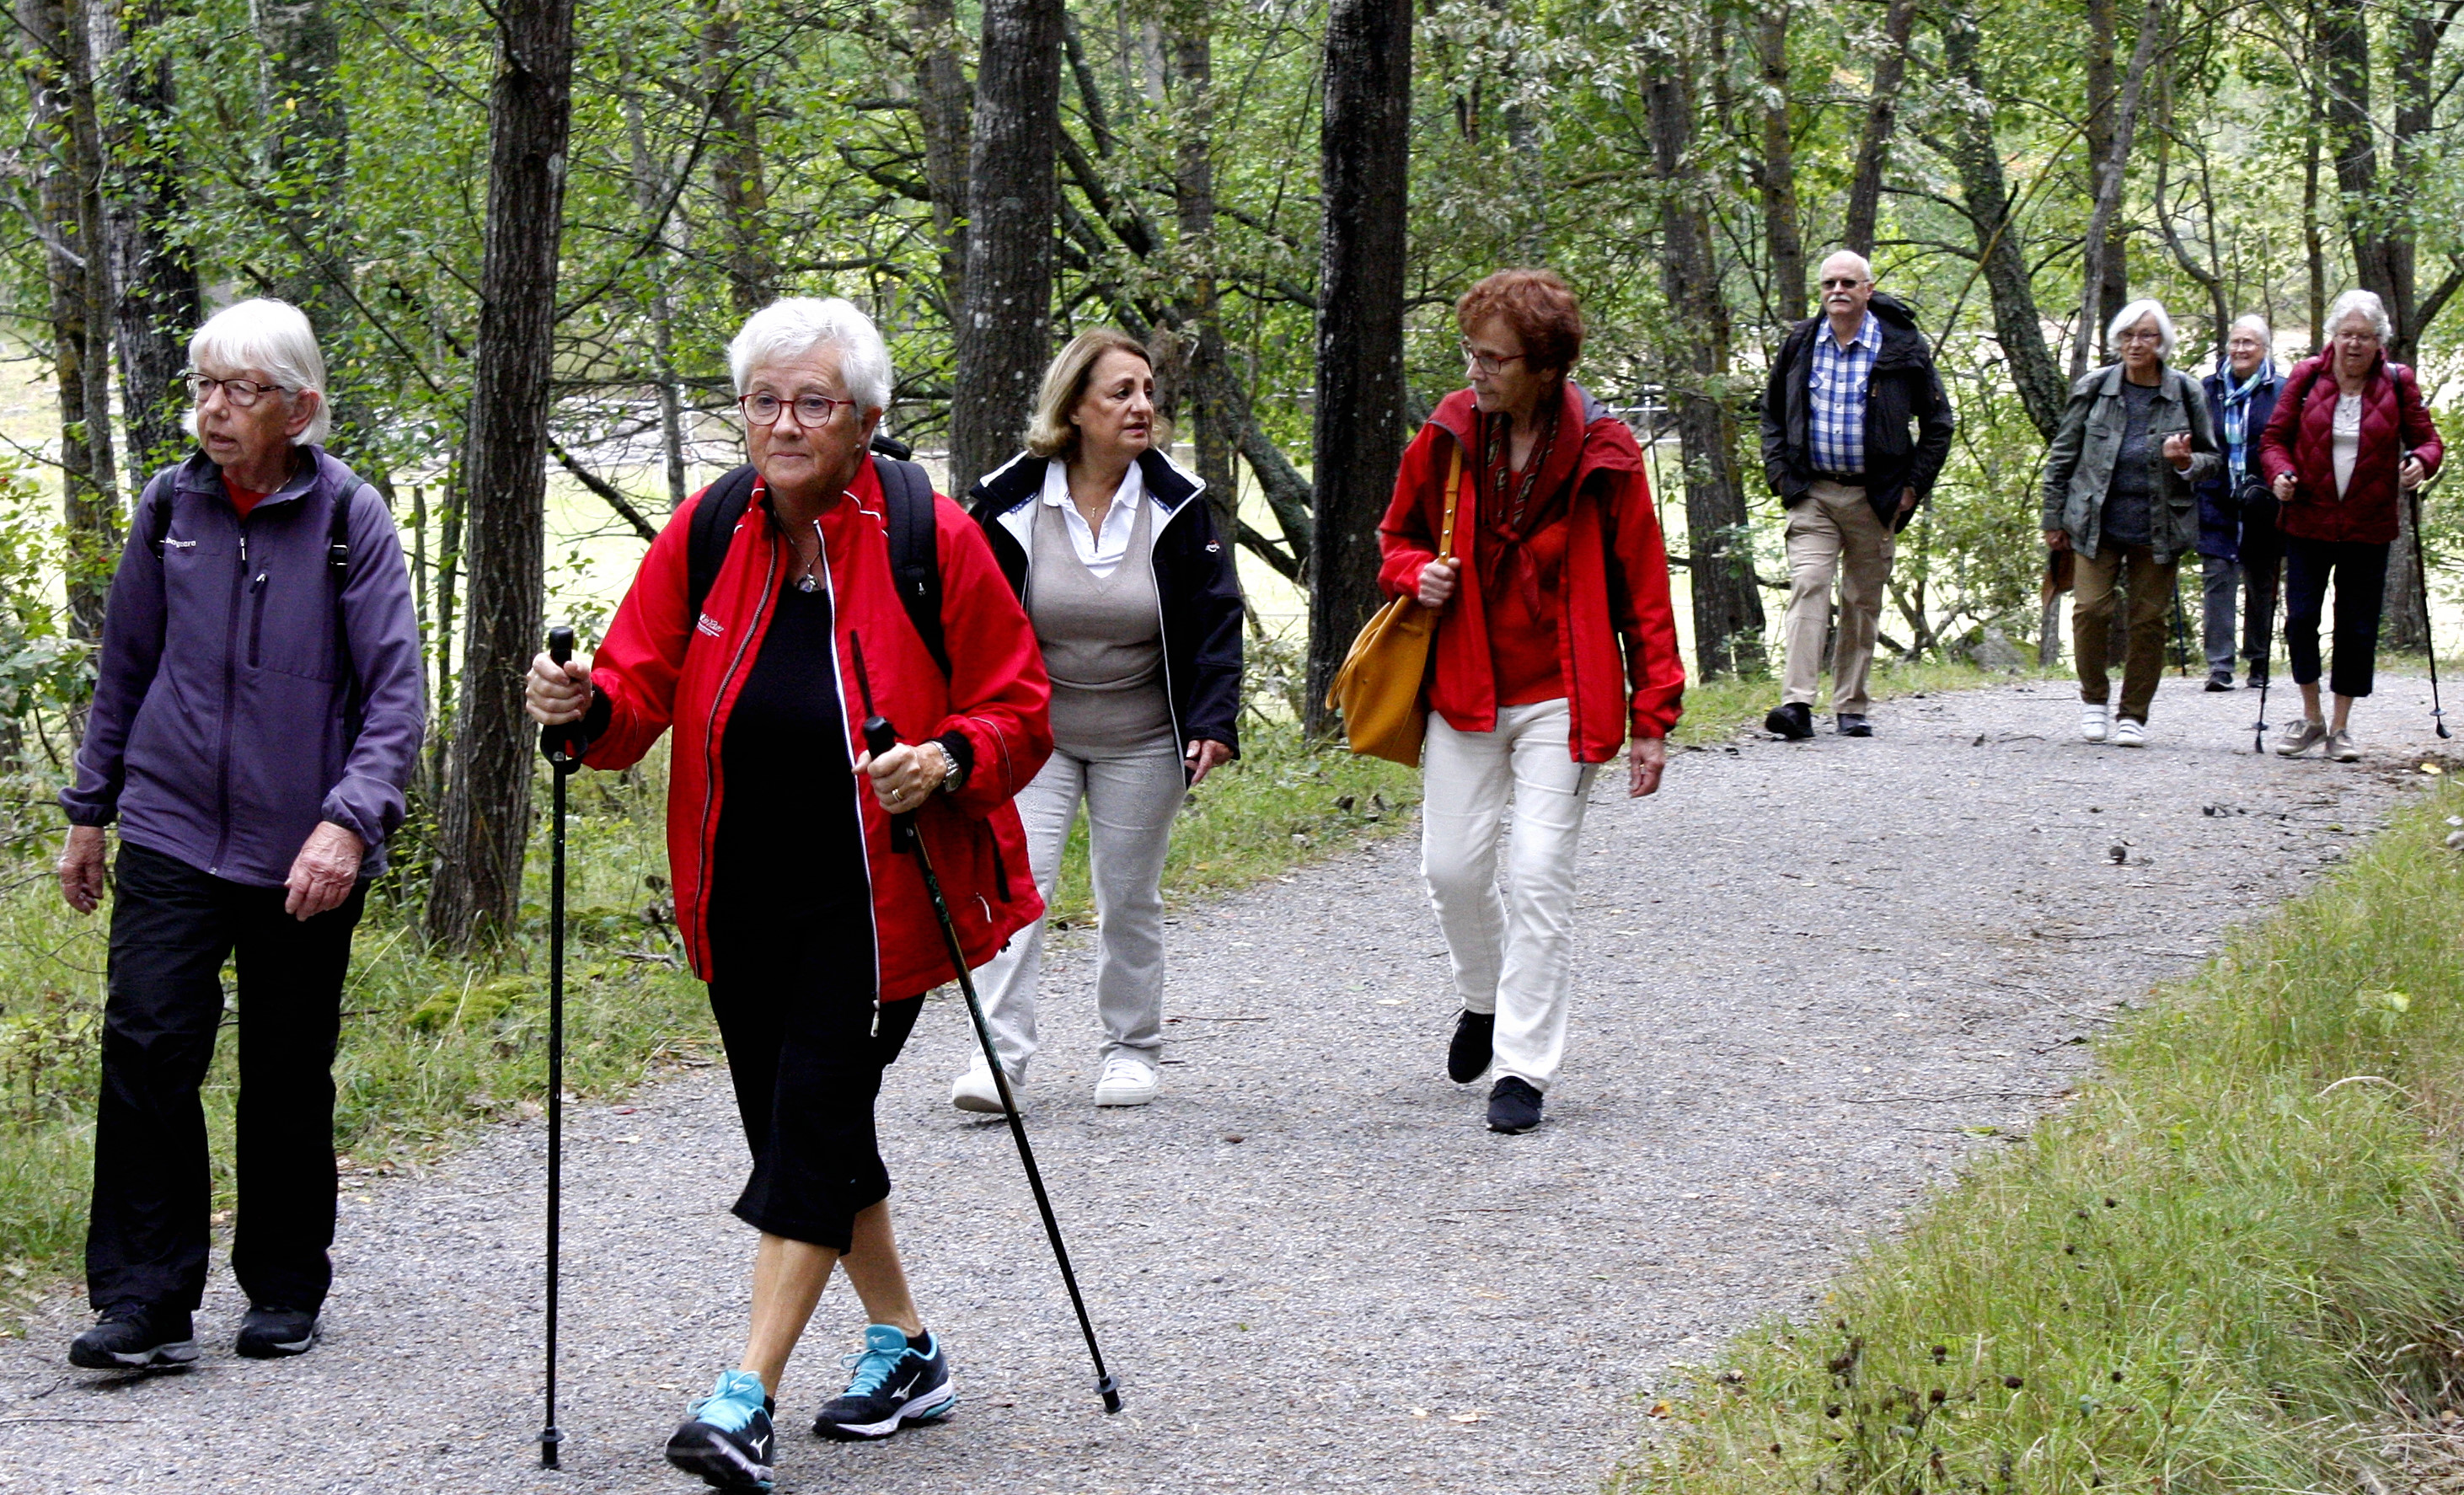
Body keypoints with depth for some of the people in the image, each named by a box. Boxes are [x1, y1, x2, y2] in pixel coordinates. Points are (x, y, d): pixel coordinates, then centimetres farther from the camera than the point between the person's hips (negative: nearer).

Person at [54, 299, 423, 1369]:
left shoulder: (349, 518, -5)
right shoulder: (170, 507, 4)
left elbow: (395, 688, -9)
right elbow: (124, 667, 15)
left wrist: (349, 819, -22)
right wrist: (88, 811, 16)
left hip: (302, 856, -2)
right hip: (172, 836, 2)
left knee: (289, 1080, 8)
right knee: (146, 1050, -10)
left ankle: (286, 1289, 24)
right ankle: (146, 1301, -5)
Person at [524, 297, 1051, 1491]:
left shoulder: (932, 541, -10)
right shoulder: (706, 535, 1)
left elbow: (1018, 710, -4)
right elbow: (643, 685, 0)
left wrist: (949, 764, -23)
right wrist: (586, 705, -22)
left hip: (878, 893, -5)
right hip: (745, 893, 5)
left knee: (812, 1115, -12)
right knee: (804, 1123, 12)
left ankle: (747, 1399, -12)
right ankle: (904, 1350, 31)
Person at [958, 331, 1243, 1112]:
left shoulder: (1178, 503, -5)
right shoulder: (1009, 500, -8)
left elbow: (1216, 619, -1)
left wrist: (1214, 722, -12)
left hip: (1141, 740, 1)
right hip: (1033, 733, -1)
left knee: (1130, 896, 8)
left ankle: (1133, 1048, 22)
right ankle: (1001, 1053, -11)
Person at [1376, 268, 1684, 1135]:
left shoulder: (1602, 456, -8)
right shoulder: (1448, 436, 1)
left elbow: (1643, 592, -2)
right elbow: (1397, 536, 18)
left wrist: (1651, 719, -4)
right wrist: (1417, 574, -7)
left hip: (1560, 697, -3)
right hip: (1462, 689, 3)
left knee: (1540, 874, -9)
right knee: (1451, 867, 1)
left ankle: (1524, 1066, -2)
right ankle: (1485, 997, 32)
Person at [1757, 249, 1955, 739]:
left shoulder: (1903, 348, -1)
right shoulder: (1800, 345, 5)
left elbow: (1937, 422, 7)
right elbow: (1771, 411, 19)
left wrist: (1914, 486, 0)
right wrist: (1779, 471, 6)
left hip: (1875, 496, 0)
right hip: (1812, 492, 0)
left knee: (1863, 602, 5)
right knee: (1808, 586, -16)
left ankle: (1851, 709, 14)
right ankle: (1797, 703, -24)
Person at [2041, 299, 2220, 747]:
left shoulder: (2185, 394, 3)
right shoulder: (2093, 389, 3)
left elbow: (2211, 459, 12)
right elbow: (2063, 456, 9)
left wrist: (2186, 463, -12)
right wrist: (2054, 518, 8)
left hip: (2159, 527, 0)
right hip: (2098, 524, 0)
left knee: (2149, 619, 2)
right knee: (2091, 608, -10)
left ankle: (2133, 714, 14)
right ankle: (2094, 697, 12)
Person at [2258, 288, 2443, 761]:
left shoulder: (2397, 383, 2)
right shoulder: (2306, 377, 1)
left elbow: (2427, 438, 5)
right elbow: (2275, 437, 4)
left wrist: (2421, 462, -18)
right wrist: (2280, 473, -16)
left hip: (2368, 527, 0)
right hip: (2308, 521, 0)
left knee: (2358, 628, 3)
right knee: (2300, 617, -6)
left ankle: (2341, 728, 15)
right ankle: (2311, 718, 13)